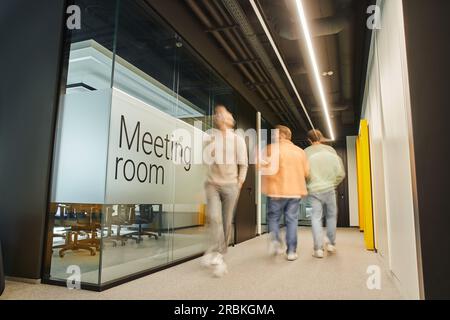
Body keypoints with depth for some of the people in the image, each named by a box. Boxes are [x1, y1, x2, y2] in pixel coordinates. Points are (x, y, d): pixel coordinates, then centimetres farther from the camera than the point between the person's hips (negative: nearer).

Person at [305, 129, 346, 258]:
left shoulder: (306, 152, -2)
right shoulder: (330, 150, 1)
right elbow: (341, 173, 1)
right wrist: (333, 183, 15)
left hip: (313, 190, -1)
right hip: (329, 189, 1)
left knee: (316, 218, 3)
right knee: (331, 216, 17)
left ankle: (318, 249, 1)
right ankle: (331, 244, 26)